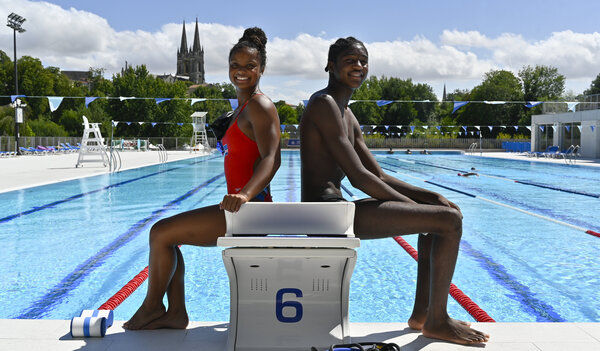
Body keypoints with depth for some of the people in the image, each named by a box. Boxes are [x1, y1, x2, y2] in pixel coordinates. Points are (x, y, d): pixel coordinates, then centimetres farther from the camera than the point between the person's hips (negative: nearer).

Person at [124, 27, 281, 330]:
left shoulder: (259, 106, -11)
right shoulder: (243, 108, 18)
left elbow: (271, 159, -24)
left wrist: (245, 194, -38)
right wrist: (241, 196, 17)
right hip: (242, 206, 10)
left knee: (161, 232, -8)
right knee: (166, 234, 15)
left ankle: (152, 307, 12)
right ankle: (176, 313, 15)